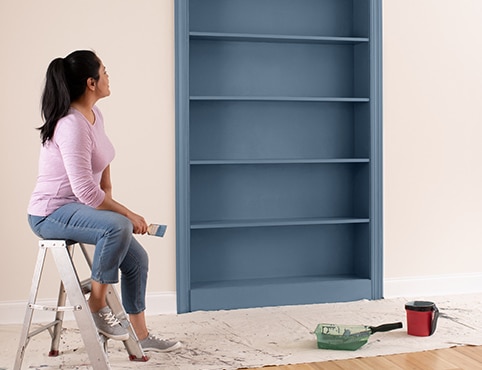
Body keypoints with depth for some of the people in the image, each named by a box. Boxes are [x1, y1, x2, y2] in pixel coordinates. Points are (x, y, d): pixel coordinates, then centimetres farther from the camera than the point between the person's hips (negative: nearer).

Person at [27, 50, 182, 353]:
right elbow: (85, 190, -30)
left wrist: (108, 198, 5)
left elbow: (103, 161, 19)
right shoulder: (72, 125, -26)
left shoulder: (94, 115, 3)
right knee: (117, 226, -35)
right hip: (51, 213, -9)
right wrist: (129, 214, -21)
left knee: (137, 258, 5)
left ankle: (140, 335, 18)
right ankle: (97, 306, -17)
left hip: (79, 207, 10)